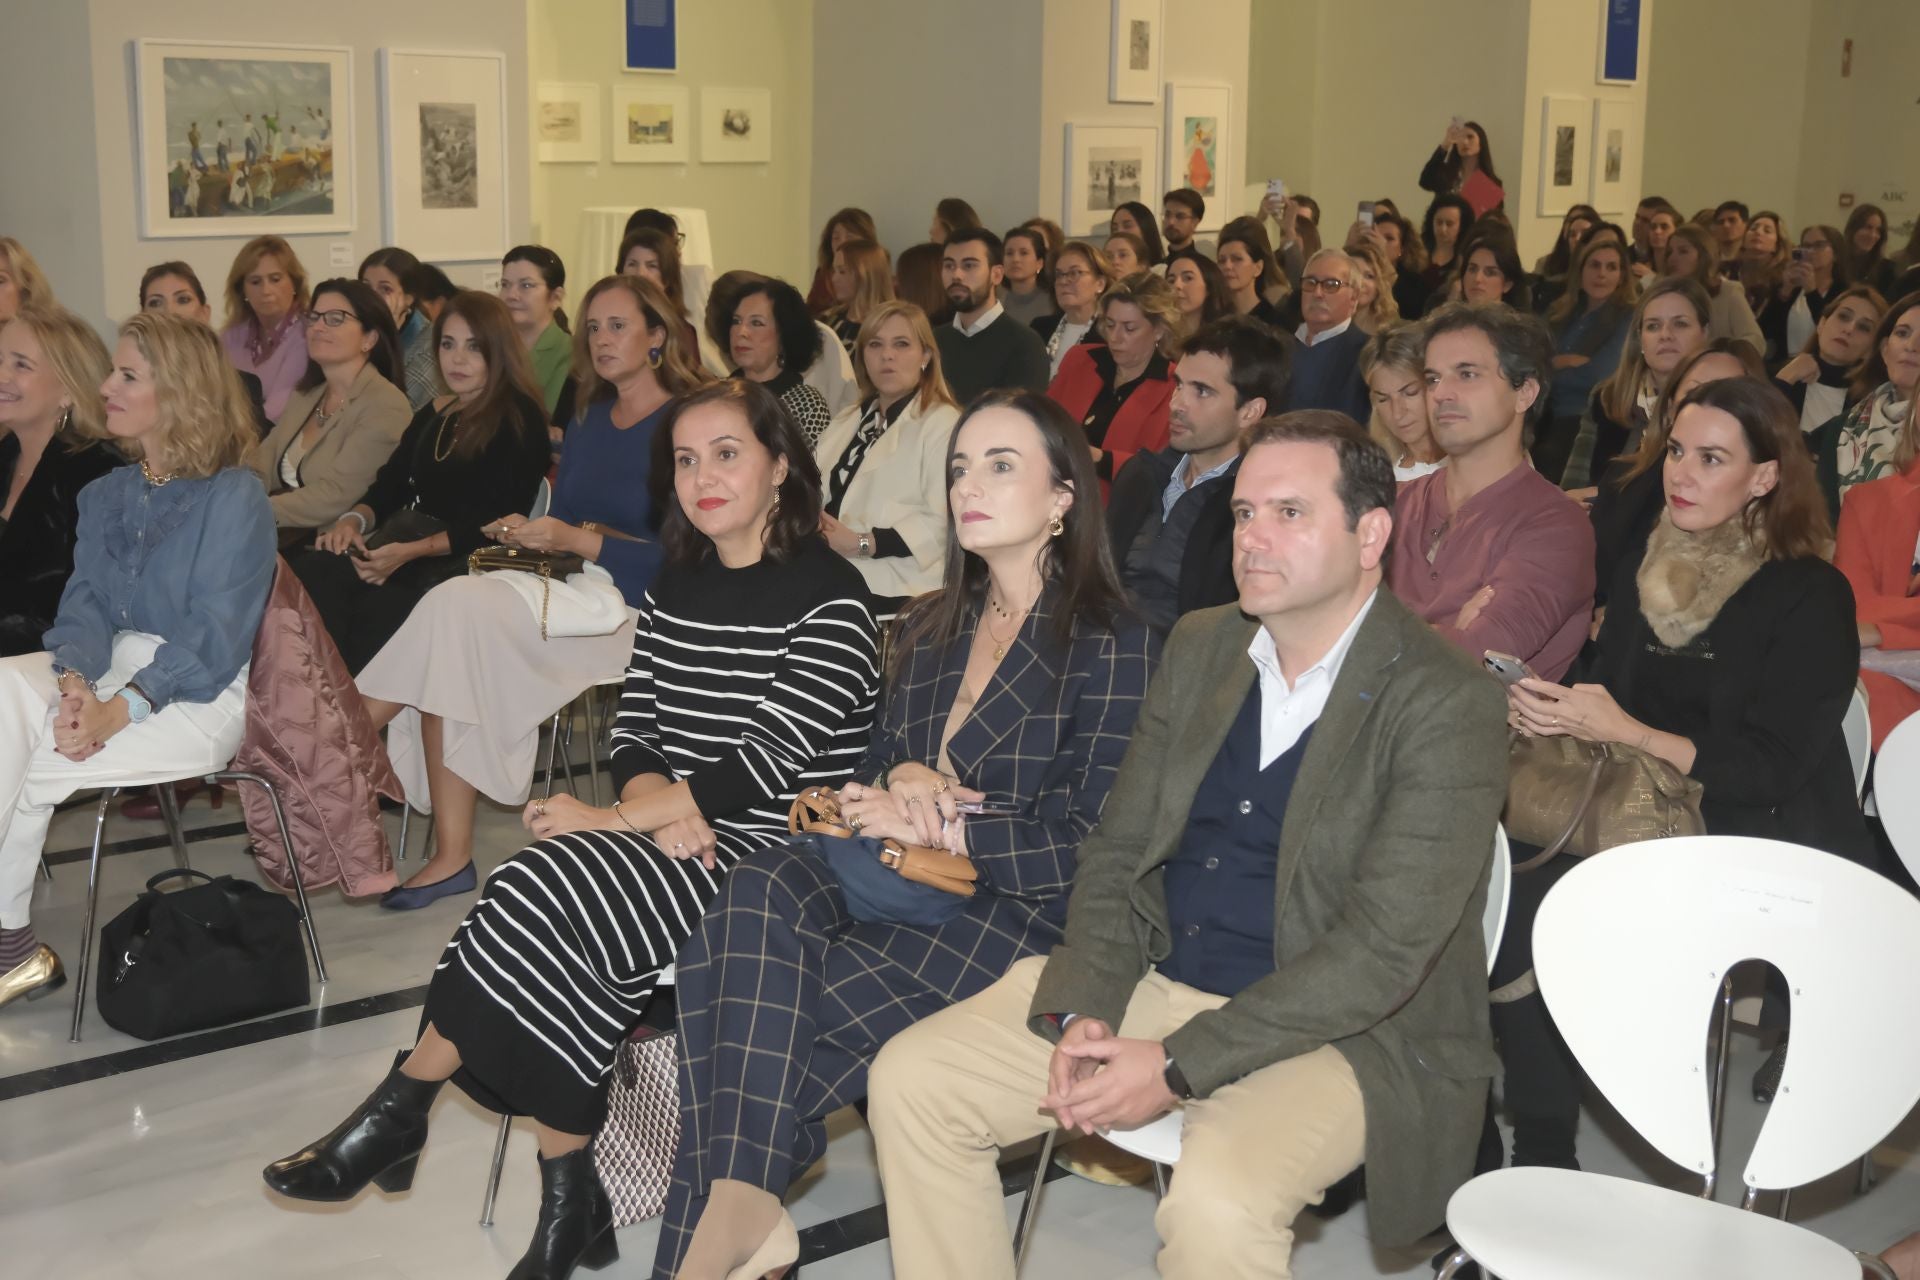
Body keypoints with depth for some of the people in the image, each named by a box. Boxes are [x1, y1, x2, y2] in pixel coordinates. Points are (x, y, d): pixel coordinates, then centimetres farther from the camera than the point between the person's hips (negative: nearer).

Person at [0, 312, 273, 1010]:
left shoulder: (235, 496, -7)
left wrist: (118, 711, -25)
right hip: (109, 671, 6)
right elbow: (85, 606, 5)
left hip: (200, 697, -5)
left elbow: (216, 639, -14)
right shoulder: (105, 494, 14)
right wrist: (75, 684, -18)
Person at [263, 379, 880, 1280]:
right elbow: (634, 733, 11)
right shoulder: (675, 586, 14)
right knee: (567, 934, -24)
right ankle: (570, 1204, -13)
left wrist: (618, 818, -16)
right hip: (676, 840, 6)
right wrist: (662, 805, -12)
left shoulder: (828, 597, -8)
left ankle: (402, 1107, -10)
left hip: (774, 856, -6)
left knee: (549, 886, -26)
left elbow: (770, 761, -16)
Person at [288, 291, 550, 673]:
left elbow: (495, 524, -9)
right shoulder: (432, 415, 22)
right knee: (310, 571, -24)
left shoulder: (520, 419, -1)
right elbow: (388, 487, 16)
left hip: (466, 559, -6)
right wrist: (353, 520, -8)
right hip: (402, 539, 6)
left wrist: (412, 551, -21)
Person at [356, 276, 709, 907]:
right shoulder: (589, 417, 19)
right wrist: (526, 533, -1)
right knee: (454, 608, -24)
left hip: (634, 608, -7)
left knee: (458, 610, -26)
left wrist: (578, 541, -20)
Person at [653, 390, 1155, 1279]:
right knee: (756, 896, -27)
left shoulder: (1108, 647, -4)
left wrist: (939, 824, -10)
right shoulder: (933, 628, 17)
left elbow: (1087, 847, -9)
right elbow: (874, 762, 21)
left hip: (1011, 917, -6)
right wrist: (899, 780, -3)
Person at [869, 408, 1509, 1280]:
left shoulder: (1446, 706, -14)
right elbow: (1116, 853, 10)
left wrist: (1178, 1066, -22)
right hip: (1153, 981, 6)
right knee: (911, 1078, -5)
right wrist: (1085, 1011, -8)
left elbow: (1383, 950, -20)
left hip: (1342, 1030, -6)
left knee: (1219, 1200, -35)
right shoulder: (1200, 646, 8)